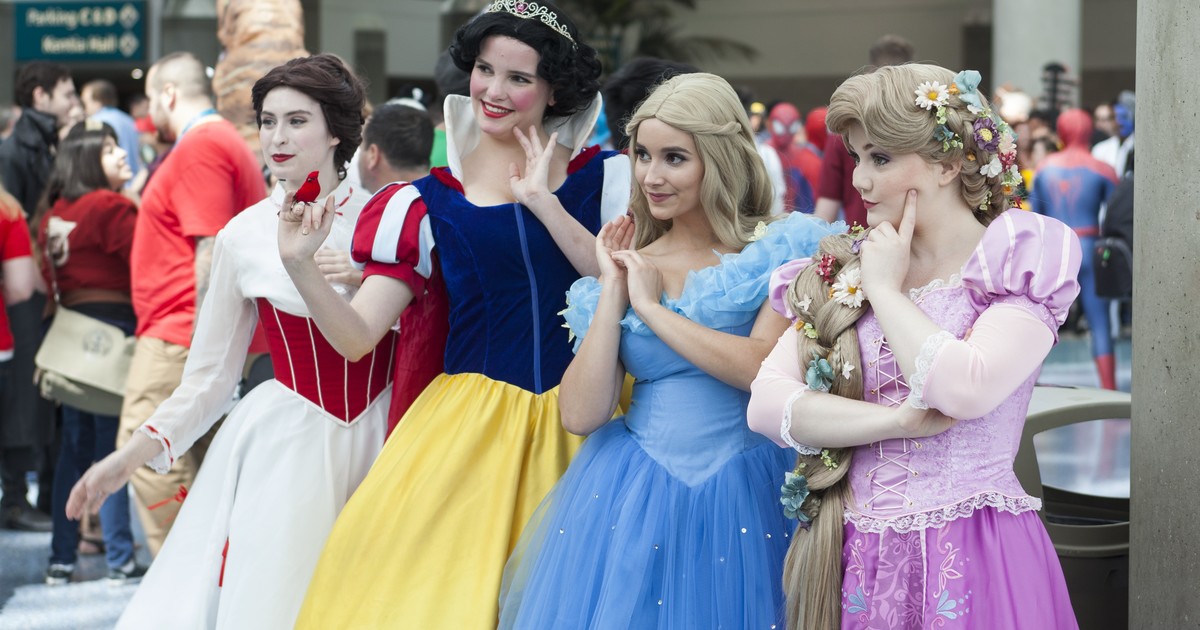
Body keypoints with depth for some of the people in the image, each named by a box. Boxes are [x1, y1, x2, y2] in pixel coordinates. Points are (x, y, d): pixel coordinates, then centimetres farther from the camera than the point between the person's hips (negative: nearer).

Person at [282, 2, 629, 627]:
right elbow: (357, 335, 0)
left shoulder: (604, 177, 4)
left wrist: (543, 201, -14)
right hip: (474, 425, 1)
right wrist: (299, 266, -18)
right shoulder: (428, 202, 5)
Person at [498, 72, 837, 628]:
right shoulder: (629, 261, 8)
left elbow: (761, 369, -20)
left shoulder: (774, 251, -3)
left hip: (743, 498, -3)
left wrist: (650, 305, -10)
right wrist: (612, 291, -5)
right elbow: (580, 415, -2)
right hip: (630, 497, 3)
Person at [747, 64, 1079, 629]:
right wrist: (898, 421, -15)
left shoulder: (1018, 260, -4)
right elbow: (766, 404, -3)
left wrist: (885, 290, -8)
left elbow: (965, 390, -22)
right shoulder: (840, 270, 9)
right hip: (855, 557, 4)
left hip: (970, 561, -4)